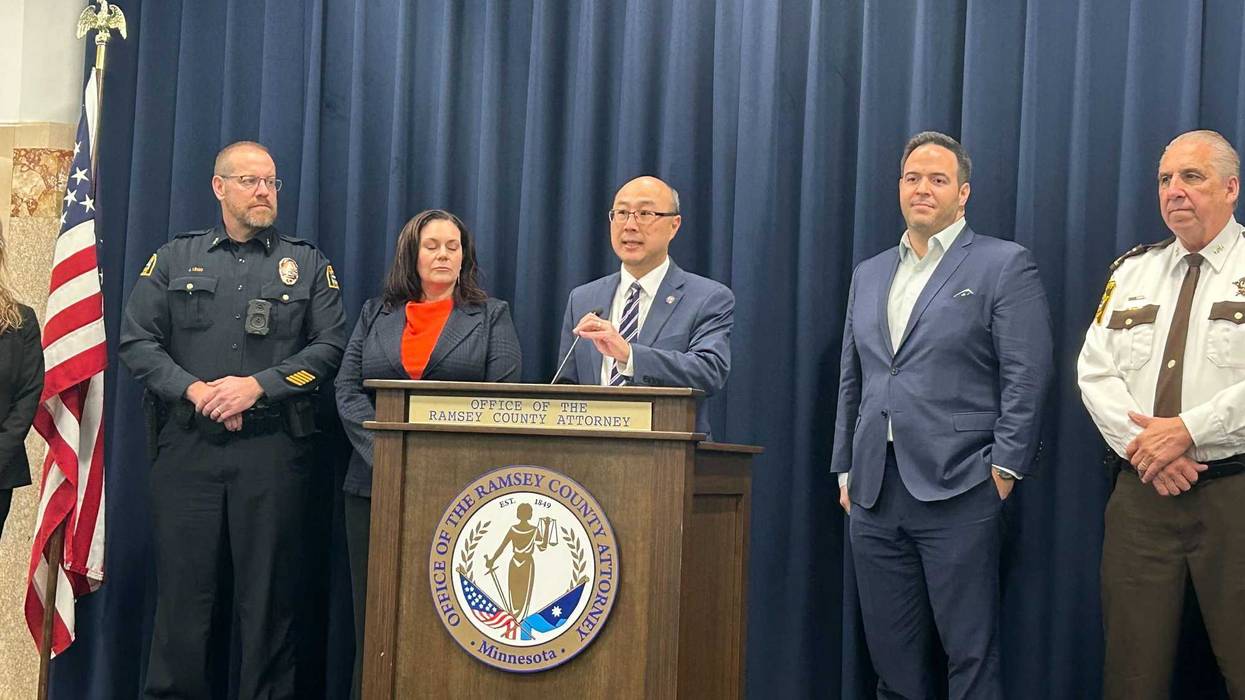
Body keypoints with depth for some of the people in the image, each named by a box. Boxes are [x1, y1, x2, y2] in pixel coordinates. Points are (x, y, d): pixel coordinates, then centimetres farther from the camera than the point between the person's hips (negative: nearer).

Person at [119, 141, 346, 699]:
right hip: (186, 445, 1)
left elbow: (330, 346, 1)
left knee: (268, 594, 1)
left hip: (273, 447, 0)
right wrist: (194, 390, -10)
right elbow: (136, 341, 5)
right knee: (182, 587, 3)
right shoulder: (175, 259, 13)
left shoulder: (308, 265, 12)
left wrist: (259, 385, -11)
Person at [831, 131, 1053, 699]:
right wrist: (845, 470, 14)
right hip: (873, 492, 6)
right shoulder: (869, 275, 18)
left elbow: (1027, 375, -5)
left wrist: (1004, 466, -11)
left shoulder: (1004, 264, 1)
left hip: (957, 489, -5)